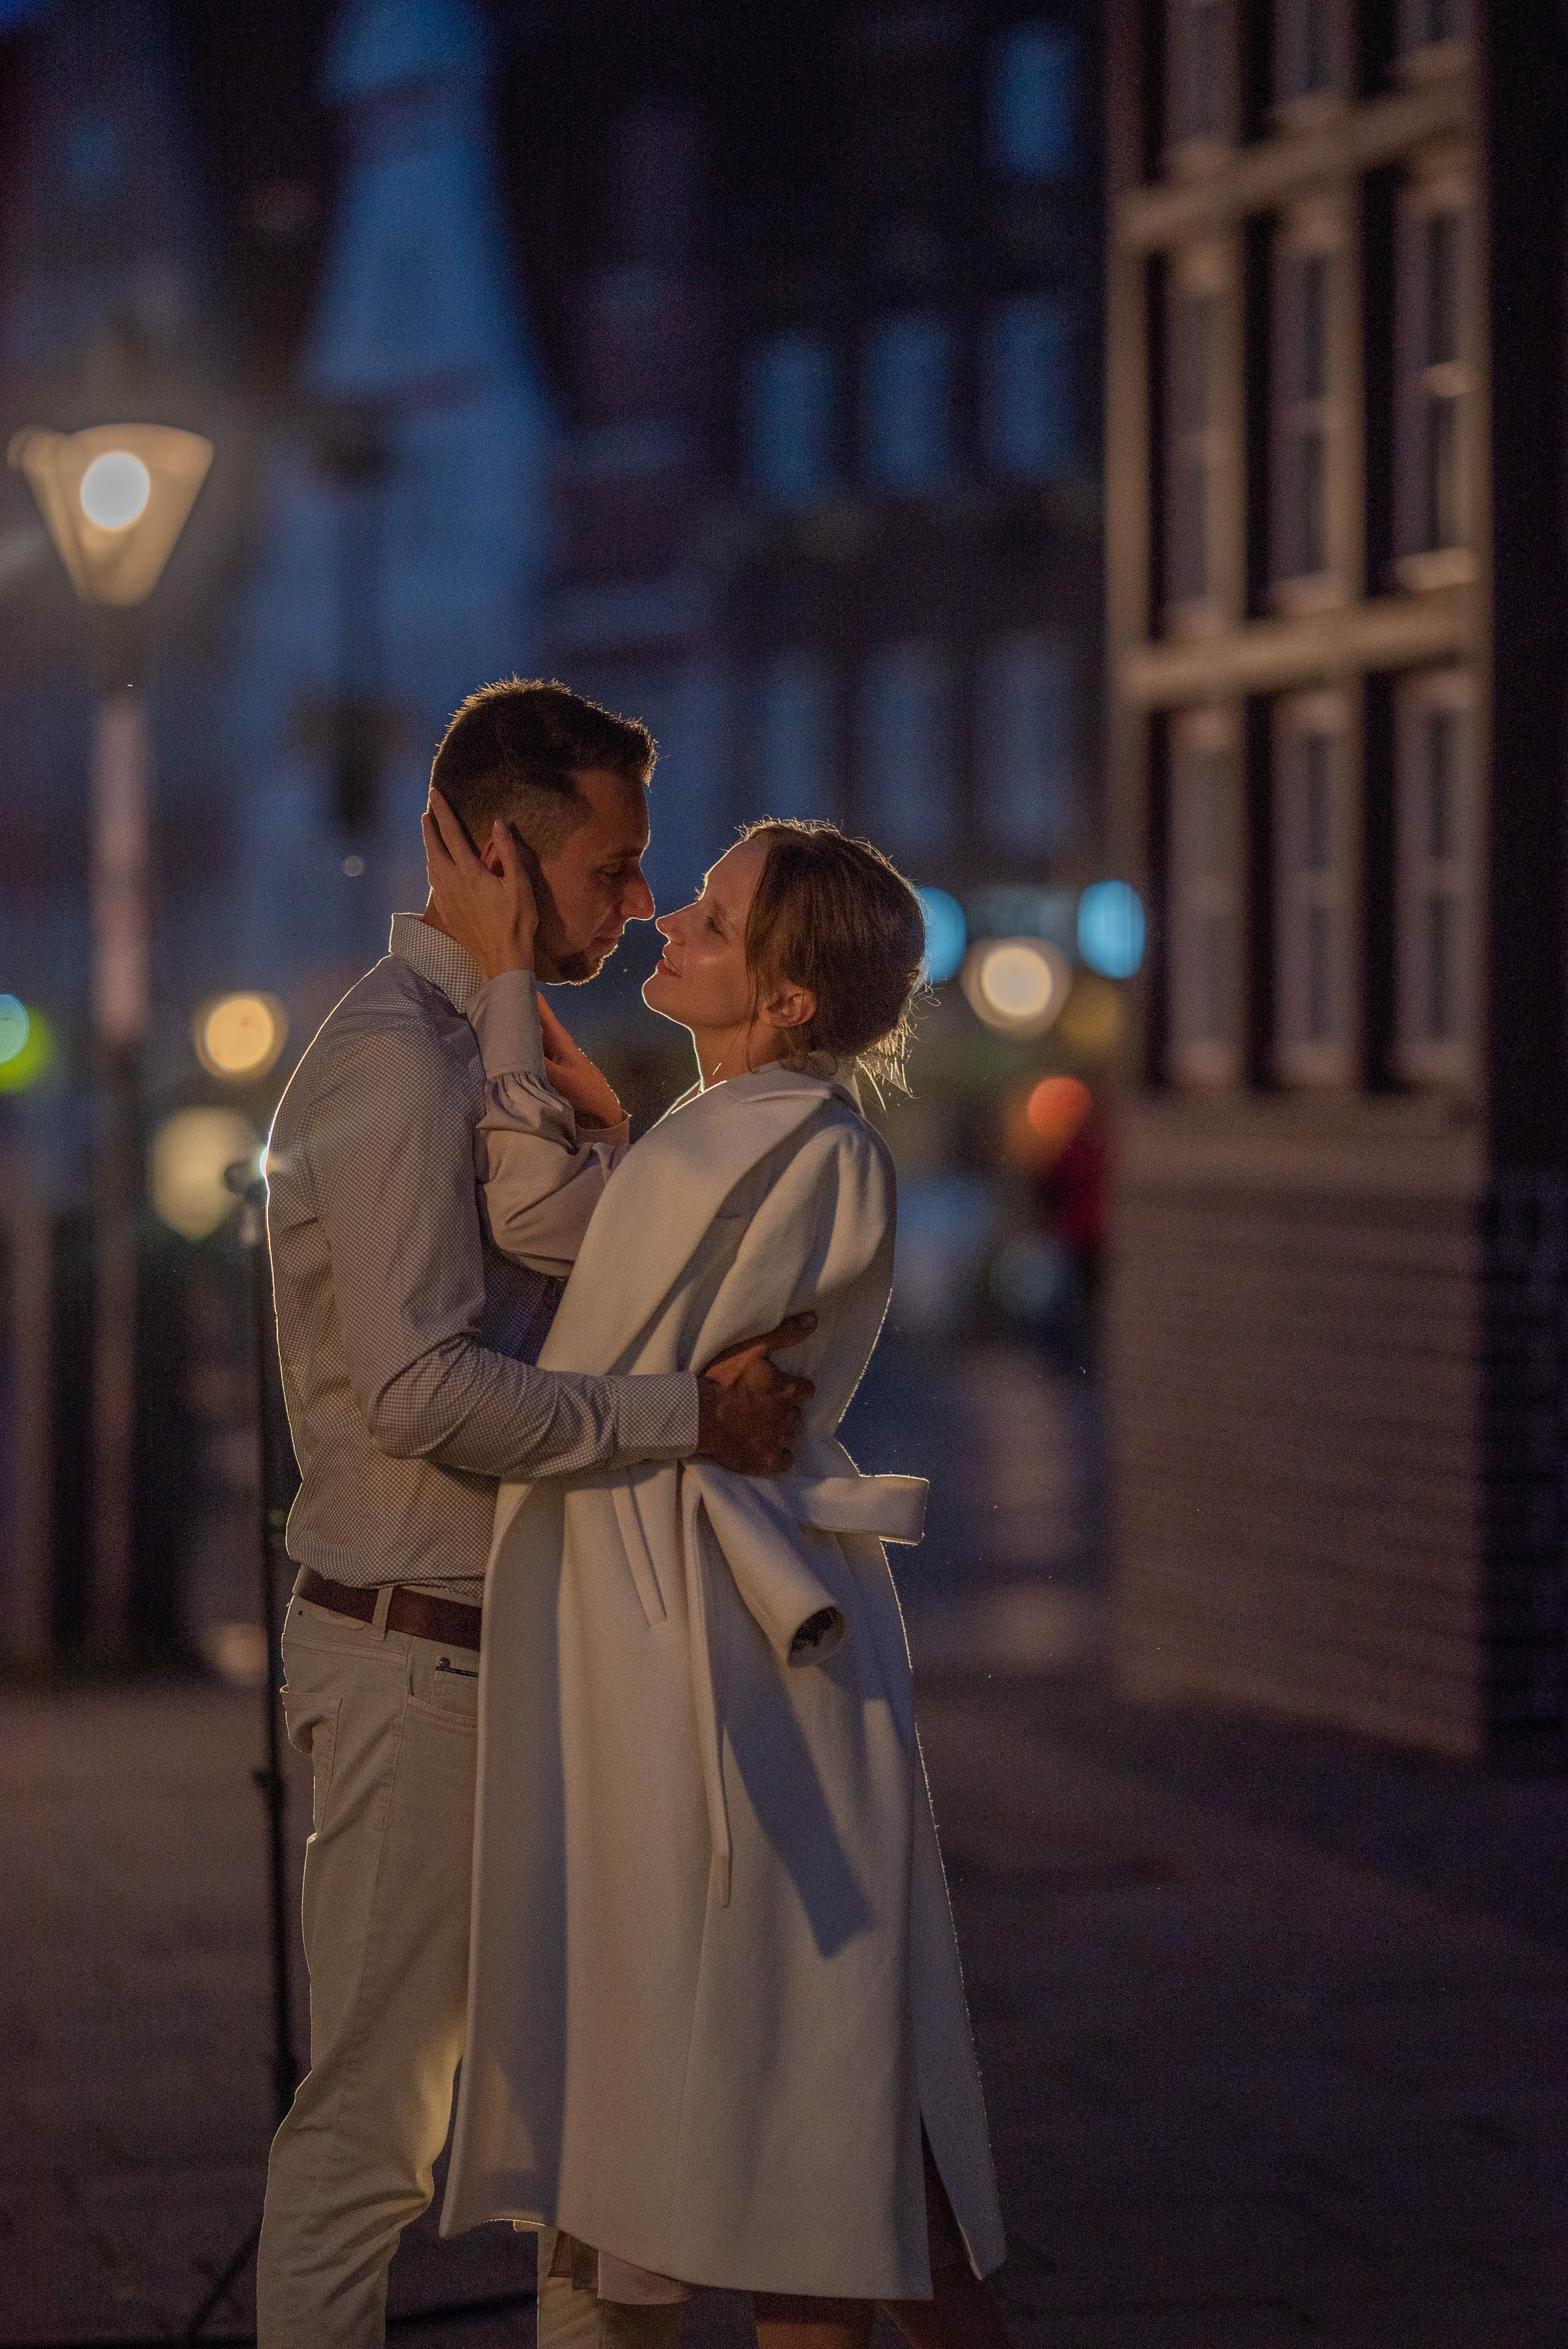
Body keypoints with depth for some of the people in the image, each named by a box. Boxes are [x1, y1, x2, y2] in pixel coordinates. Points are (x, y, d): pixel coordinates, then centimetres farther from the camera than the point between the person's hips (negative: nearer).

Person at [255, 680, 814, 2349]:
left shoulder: (465, 1046, 18)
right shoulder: (397, 1059, -16)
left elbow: (571, 1231, 2)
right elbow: (423, 1389, -24)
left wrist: (519, 1024, -7)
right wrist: (687, 1417, -21)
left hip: (495, 1644, 10)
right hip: (414, 1655, -10)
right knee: (372, 2116, -4)